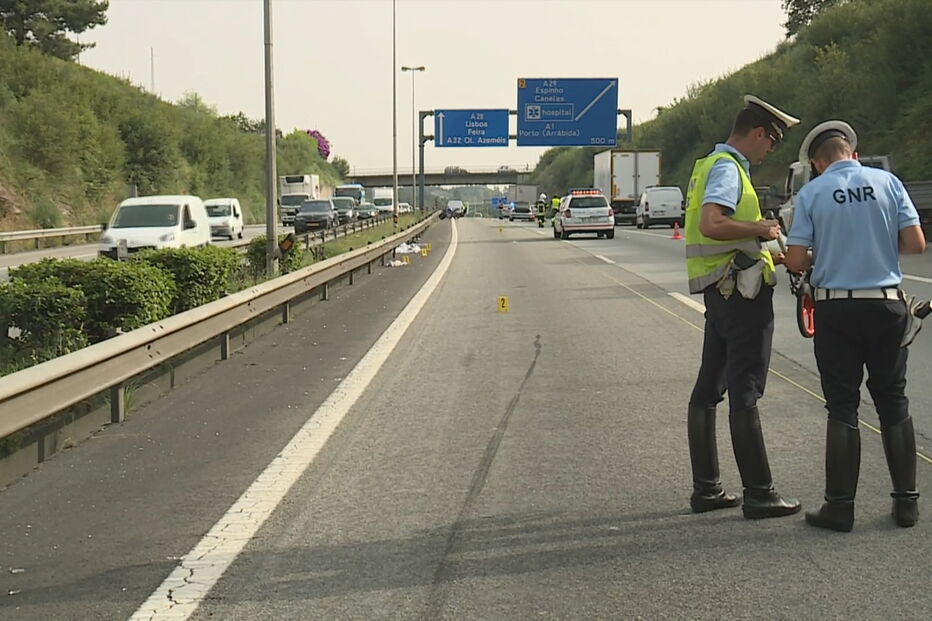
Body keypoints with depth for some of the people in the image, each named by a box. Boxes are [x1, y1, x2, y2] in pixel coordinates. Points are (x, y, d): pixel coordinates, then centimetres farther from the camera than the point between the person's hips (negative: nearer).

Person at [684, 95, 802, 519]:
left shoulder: (711, 165, 19)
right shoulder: (727, 167, -13)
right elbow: (711, 224, -29)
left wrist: (768, 254, 20)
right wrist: (760, 228, -16)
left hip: (720, 290, 10)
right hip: (742, 290, -10)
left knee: (708, 388, 10)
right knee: (745, 393, -6)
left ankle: (706, 489, 17)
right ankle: (759, 494, -1)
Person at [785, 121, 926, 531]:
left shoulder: (811, 194, -3)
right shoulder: (887, 182, 0)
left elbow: (795, 262, -7)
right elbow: (916, 244, -3)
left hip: (836, 309, -1)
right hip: (887, 304, 1)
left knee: (842, 408, 4)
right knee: (893, 403, 12)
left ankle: (839, 506, 6)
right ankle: (906, 502, 16)